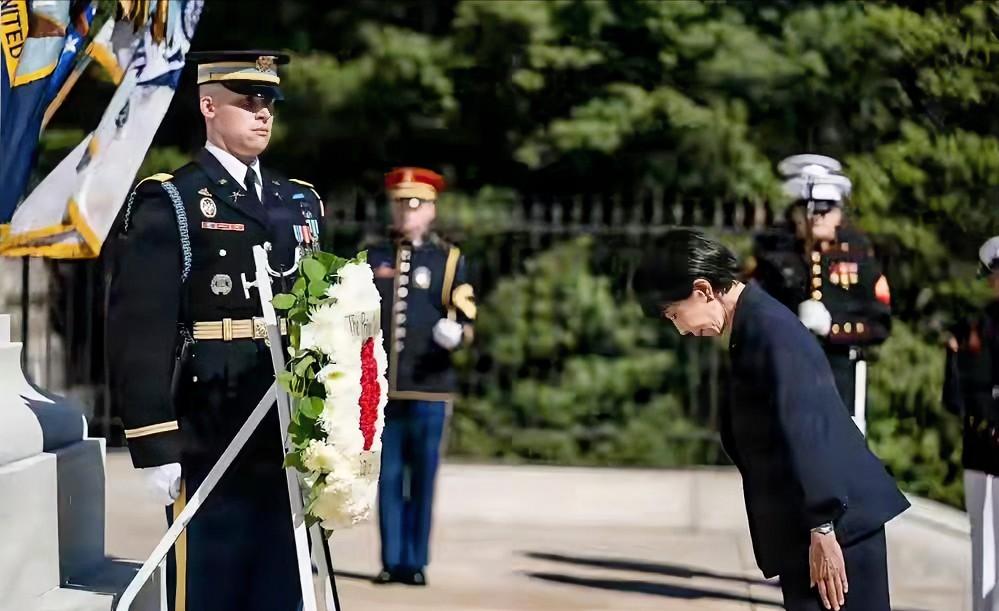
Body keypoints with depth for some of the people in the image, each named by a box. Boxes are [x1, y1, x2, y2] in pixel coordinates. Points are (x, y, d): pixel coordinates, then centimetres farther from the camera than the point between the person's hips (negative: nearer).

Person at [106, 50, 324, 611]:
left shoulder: (302, 203, 16)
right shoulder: (168, 204, -4)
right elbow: (140, 333, -10)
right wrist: (155, 447, -15)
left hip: (291, 447, 6)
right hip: (209, 449, -6)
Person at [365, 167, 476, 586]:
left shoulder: (449, 260, 6)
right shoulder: (373, 258, 14)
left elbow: (465, 319, 1)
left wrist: (456, 333, -21)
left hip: (428, 387, -2)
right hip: (380, 389, 2)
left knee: (422, 479, 1)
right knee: (388, 478, 3)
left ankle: (416, 562, 7)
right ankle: (392, 561, 9)